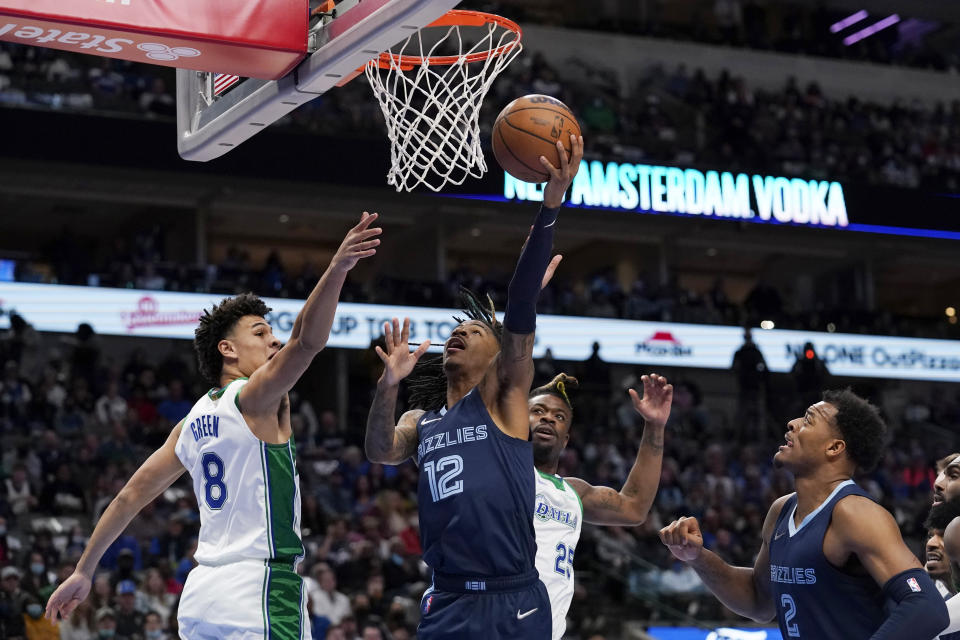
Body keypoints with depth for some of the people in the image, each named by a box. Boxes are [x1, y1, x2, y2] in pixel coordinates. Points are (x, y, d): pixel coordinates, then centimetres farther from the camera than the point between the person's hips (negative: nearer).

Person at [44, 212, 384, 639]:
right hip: (259, 586, -9)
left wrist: (83, 572, 28)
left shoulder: (193, 422, 18)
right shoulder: (253, 397, -4)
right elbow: (307, 341, -21)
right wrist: (337, 268, -31)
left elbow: (130, 496, 21)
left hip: (203, 591, 9)